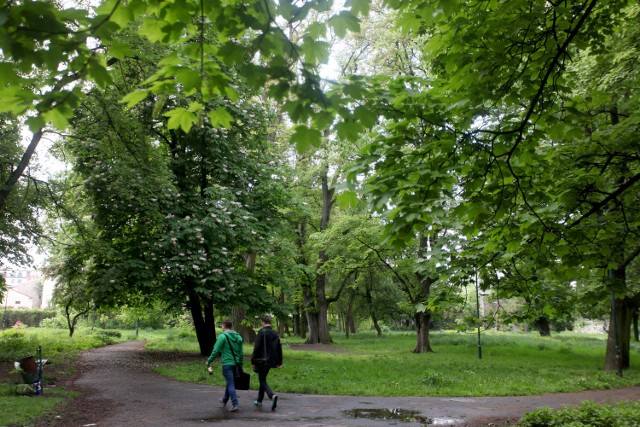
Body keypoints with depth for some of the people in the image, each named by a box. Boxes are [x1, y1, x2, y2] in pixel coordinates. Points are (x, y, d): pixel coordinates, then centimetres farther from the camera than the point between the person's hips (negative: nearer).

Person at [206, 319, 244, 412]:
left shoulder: (222, 336, -10)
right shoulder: (238, 337, 9)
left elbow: (216, 351, -12)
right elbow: (241, 353, 11)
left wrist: (209, 361, 1)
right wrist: (240, 364, 20)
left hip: (227, 364, -6)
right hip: (236, 364, 6)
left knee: (230, 384, -5)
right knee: (229, 382, 22)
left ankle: (235, 404, -11)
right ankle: (224, 400, 39)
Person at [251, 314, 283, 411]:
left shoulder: (261, 332, -12)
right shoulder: (275, 334, 7)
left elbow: (256, 348, -14)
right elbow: (279, 348, 10)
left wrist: (253, 361, -7)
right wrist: (279, 362, 15)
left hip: (262, 360, -6)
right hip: (271, 361, 6)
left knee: (262, 381, 0)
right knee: (263, 379, 20)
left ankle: (272, 396, -23)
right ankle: (259, 401, 27)